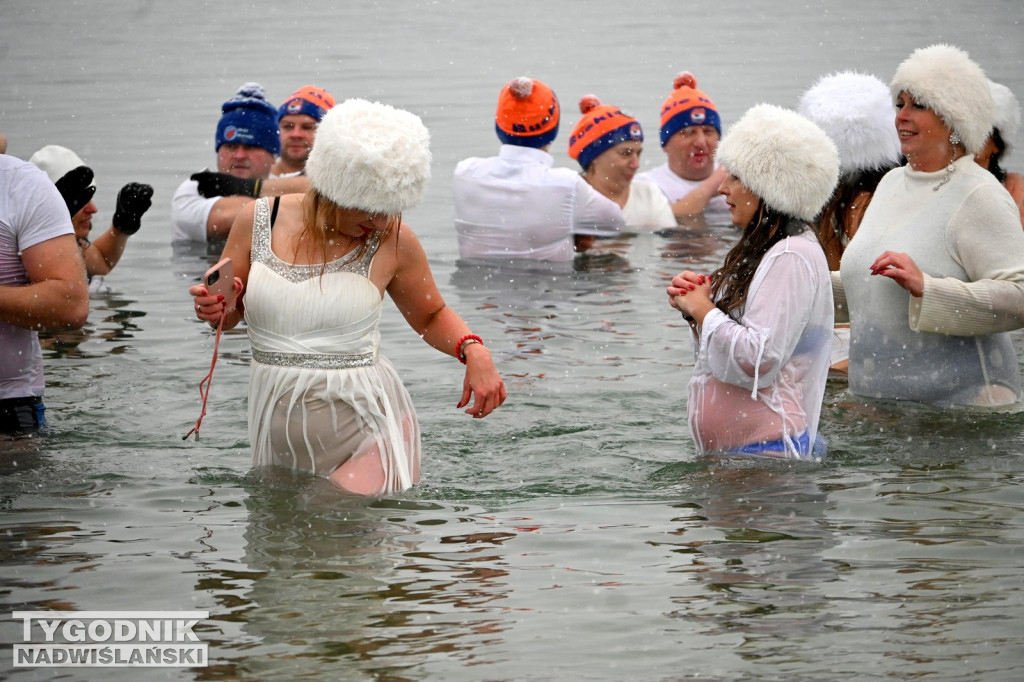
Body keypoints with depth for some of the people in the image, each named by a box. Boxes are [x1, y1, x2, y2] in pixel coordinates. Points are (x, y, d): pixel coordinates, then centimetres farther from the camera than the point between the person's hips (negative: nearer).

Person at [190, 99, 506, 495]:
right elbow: (230, 313, 15)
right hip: (279, 434, 3)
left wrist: (473, 351, -6)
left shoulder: (392, 240, -4)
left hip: (365, 436, -3)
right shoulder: (258, 221, -1)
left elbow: (431, 316, 14)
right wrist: (214, 309, -9)